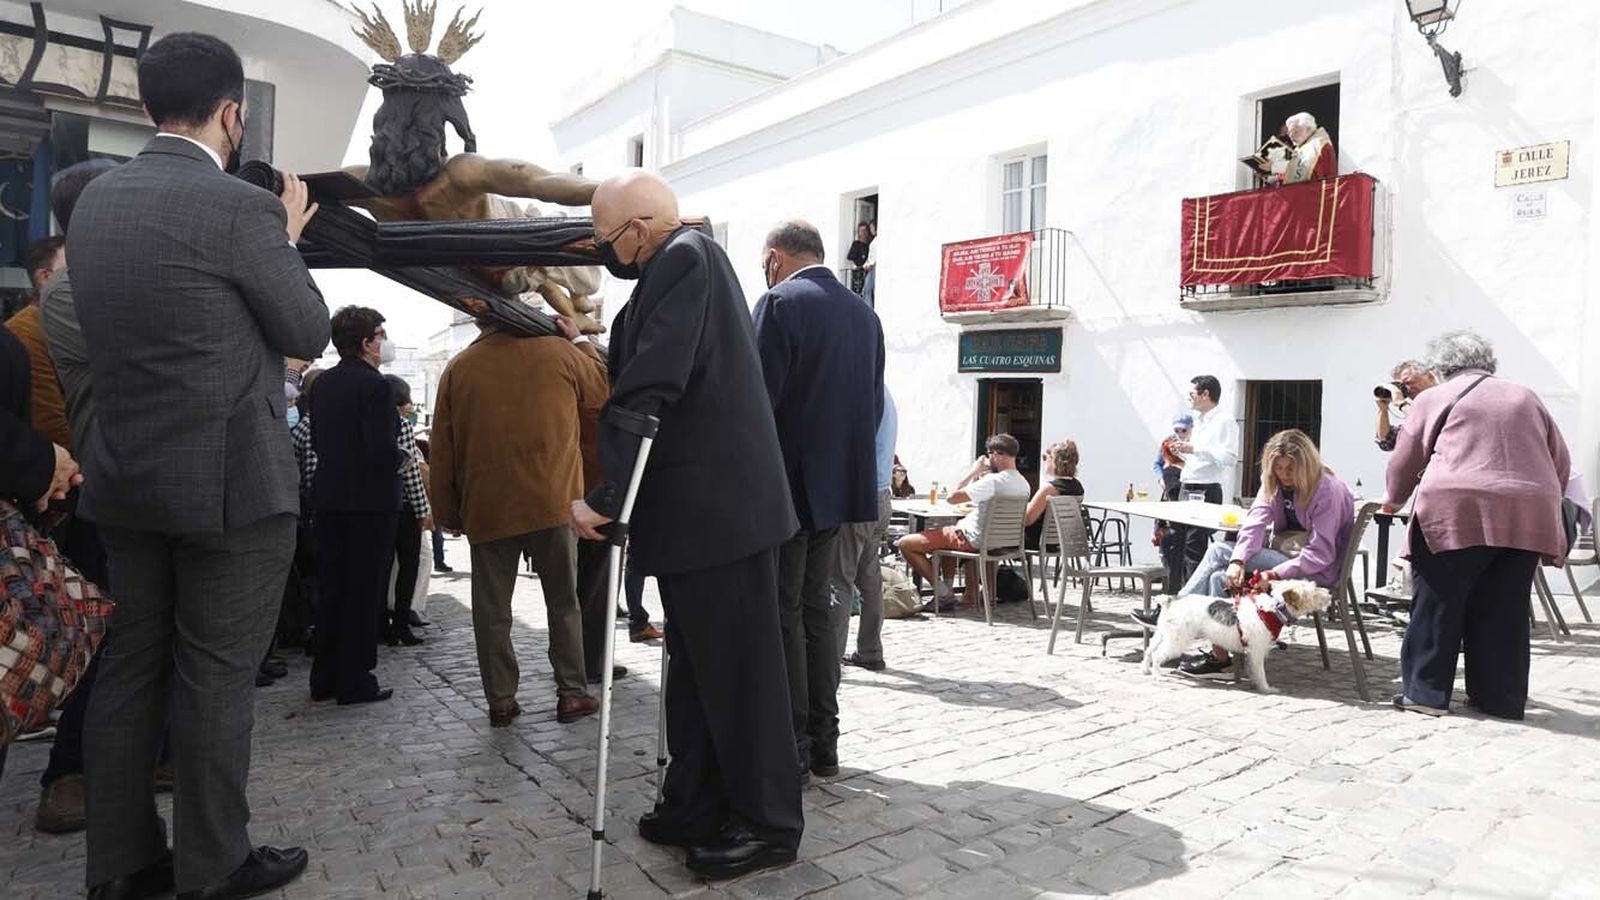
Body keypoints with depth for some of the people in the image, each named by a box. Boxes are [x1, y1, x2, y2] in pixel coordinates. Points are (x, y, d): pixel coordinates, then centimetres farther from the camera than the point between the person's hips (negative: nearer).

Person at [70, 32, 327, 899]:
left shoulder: (93, 199, 9)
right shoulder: (242, 207, -15)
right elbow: (309, 333, -4)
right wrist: (287, 240, 10)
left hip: (126, 476, 7)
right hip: (232, 482, -7)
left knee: (129, 666, 15)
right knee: (215, 676, 3)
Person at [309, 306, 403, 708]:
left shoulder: (322, 383, 8)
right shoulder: (374, 385, -16)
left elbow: (317, 441, 13)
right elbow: (383, 449, -23)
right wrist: (403, 459, -4)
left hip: (328, 497, 7)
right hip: (370, 499, -7)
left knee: (330, 587, 14)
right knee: (365, 592, 1)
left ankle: (325, 678, 22)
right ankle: (355, 682, 7)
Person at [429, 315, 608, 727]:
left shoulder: (457, 369, 4)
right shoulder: (559, 352, -2)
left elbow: (442, 451, 6)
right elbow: (603, 392, 15)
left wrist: (449, 514, 14)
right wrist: (581, 341, 25)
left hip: (486, 508, 1)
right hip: (552, 502, -1)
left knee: (492, 610, 9)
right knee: (564, 602, 11)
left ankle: (501, 701, 13)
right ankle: (572, 693, 13)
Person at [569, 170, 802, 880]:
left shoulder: (683, 257, -12)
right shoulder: (688, 261, 18)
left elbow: (647, 389, -21)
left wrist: (604, 496, -18)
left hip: (716, 507, -10)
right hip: (702, 508, 10)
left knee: (735, 668, 1)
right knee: (697, 667, 17)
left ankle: (767, 822, 16)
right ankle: (696, 806, 31)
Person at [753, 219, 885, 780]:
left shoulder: (780, 302, -10)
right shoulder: (864, 314, 11)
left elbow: (760, 396, -16)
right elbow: (874, 403, 13)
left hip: (786, 482, -7)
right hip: (841, 482, 7)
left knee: (782, 612, 1)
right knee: (818, 608, 14)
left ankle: (791, 747, 6)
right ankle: (823, 744, 20)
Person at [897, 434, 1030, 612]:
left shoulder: (994, 480, -25)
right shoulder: (1023, 484, 3)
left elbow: (953, 497, -24)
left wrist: (973, 472, -13)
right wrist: (980, 476, 7)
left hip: (972, 540, -10)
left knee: (906, 544, -7)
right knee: (948, 533, 40)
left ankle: (943, 593, -3)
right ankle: (948, 588, 27)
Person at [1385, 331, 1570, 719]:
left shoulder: (1435, 399, 9)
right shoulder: (1526, 398, 22)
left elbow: (1404, 462, 9)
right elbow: (1561, 462, 22)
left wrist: (1395, 499, 26)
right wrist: (1544, 505, 33)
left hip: (1457, 514, -4)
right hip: (1527, 518, 5)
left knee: (1437, 606, 3)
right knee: (1503, 611, 11)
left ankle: (1425, 691, 5)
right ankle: (1501, 698, 17)